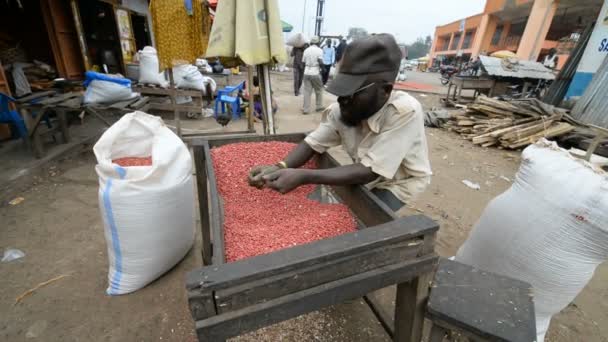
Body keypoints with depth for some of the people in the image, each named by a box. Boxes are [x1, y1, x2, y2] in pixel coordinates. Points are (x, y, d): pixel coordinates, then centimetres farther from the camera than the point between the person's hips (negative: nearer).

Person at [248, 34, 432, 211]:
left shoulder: (406, 112, -33)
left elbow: (370, 171, -34)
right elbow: (313, 143, -14)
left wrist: (303, 176, -41)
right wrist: (279, 167, -34)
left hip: (399, 184, -4)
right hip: (367, 176, 4)